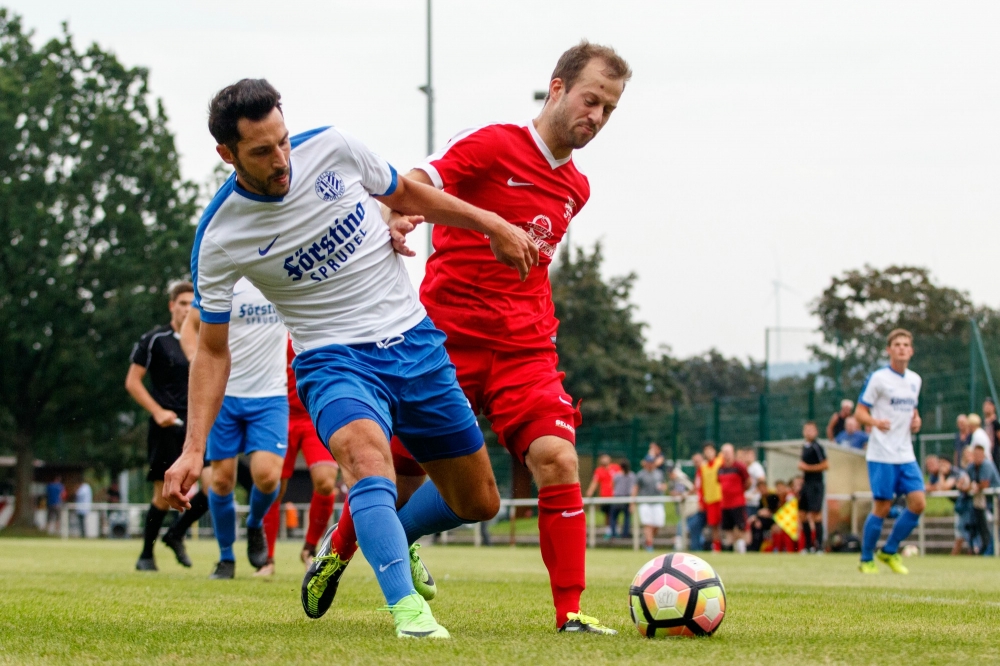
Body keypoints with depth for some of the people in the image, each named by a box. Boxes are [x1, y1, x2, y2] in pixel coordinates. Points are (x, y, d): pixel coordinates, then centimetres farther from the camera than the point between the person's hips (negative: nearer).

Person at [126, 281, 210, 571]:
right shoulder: (154, 340, -1)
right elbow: (132, 381, -1)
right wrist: (158, 411, -12)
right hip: (167, 428, -4)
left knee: (213, 488, -11)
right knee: (164, 495, -3)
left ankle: (177, 534, 13)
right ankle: (146, 554, 17)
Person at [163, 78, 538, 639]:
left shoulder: (331, 147, -9)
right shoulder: (219, 239, -15)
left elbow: (405, 194, 11)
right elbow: (213, 349, -5)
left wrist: (493, 224, 7)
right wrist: (194, 449, -12)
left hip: (415, 341, 4)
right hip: (335, 359, -4)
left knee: (478, 503, 9)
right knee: (365, 451, -38)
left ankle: (369, 538, 35)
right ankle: (407, 608, -42)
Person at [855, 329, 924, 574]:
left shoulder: (915, 380, 12)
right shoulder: (878, 378, -7)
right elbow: (859, 411, -7)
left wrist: (916, 420, 5)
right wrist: (875, 422, -28)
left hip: (906, 454, 6)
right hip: (882, 454, -6)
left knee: (918, 503, -5)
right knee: (882, 508, -6)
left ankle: (890, 551, 13)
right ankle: (866, 559, 11)